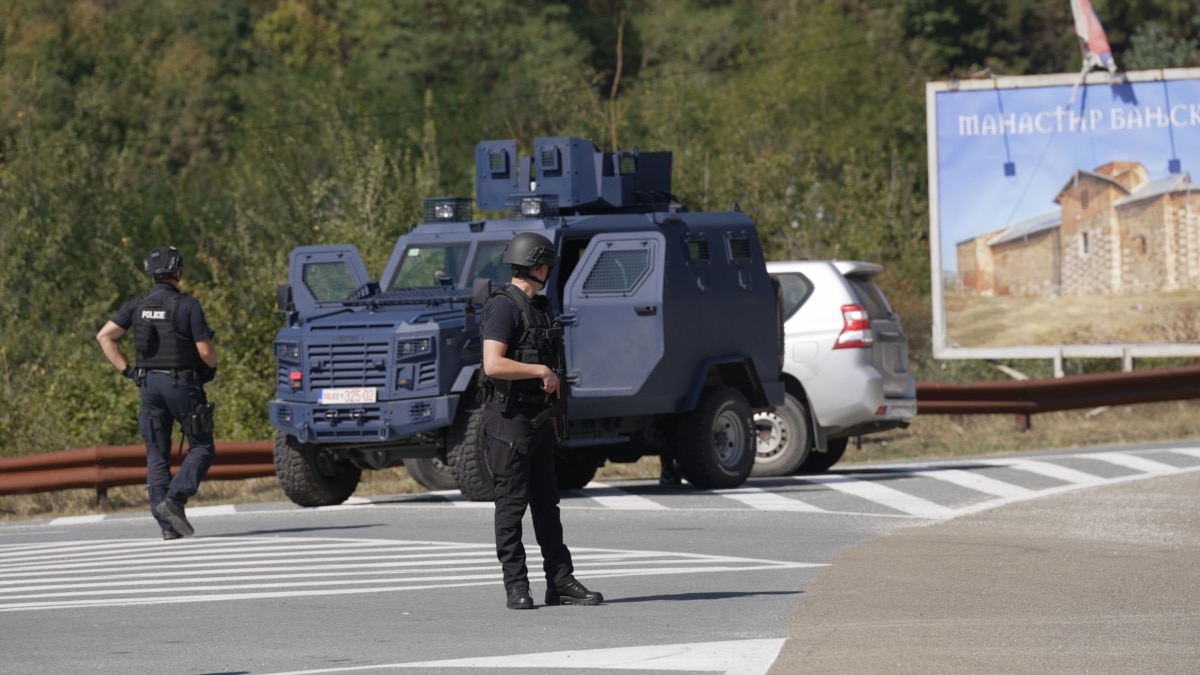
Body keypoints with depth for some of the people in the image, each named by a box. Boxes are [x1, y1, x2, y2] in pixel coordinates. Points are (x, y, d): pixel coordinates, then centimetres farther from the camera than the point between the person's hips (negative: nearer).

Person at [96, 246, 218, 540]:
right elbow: (205, 351, -13)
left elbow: (104, 336, 2)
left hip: (150, 384, 5)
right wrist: (212, 368, 10)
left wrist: (126, 370, 6)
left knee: (157, 455, 8)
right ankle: (174, 499, -15)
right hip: (183, 384, -5)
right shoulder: (188, 305, -11)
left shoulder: (138, 305, 4)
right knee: (201, 448, 6)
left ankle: (167, 525, 4)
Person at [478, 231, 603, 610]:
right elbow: (493, 365, -24)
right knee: (511, 502, -4)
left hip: (538, 419, 9)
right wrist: (542, 371, -16)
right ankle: (516, 588, -1)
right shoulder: (504, 307, -14)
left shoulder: (537, 307, 16)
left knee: (546, 501, 10)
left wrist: (552, 414, 19)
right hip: (509, 418, -9)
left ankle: (560, 582, 12)